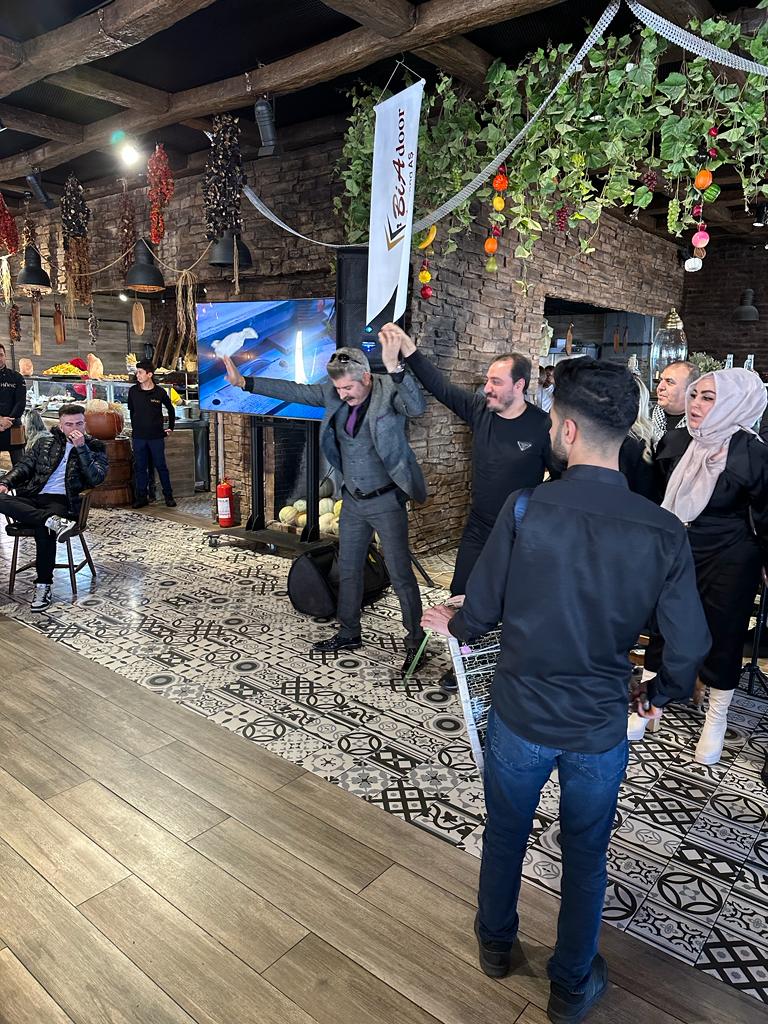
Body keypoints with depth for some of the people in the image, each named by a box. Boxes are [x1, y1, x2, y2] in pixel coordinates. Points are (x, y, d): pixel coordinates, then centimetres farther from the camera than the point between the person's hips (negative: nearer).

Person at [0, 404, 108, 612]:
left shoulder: (95, 447, 10)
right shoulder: (45, 443, 20)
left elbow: (95, 478, -5)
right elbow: (24, 466, 15)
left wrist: (81, 447, -11)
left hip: (61, 501, -4)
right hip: (33, 497, 4)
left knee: (43, 528, -35)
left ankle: (43, 585, -22)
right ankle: (52, 521, -36)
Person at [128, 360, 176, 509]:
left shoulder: (160, 392, -4)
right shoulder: (133, 391, 2)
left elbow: (170, 409, 12)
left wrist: (171, 427, 12)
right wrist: (134, 427, 15)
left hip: (156, 436, -2)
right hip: (138, 436, 2)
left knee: (161, 466, 3)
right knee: (140, 467, 6)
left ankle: (168, 496, 12)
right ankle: (141, 497, 13)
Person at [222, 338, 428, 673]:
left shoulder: (390, 391, -19)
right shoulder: (334, 393, -2)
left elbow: (417, 407, -39)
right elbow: (294, 391, 6)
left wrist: (394, 366, -52)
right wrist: (244, 382, 4)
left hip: (386, 501, -6)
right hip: (353, 500, 7)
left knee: (400, 574, 0)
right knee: (348, 569, 17)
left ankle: (416, 642, 15)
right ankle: (348, 633, 34)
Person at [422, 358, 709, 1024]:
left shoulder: (526, 509, -21)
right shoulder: (664, 532, -16)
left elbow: (480, 614, -11)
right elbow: (689, 649, -10)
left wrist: (452, 623, 12)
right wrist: (659, 695, 11)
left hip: (520, 717, -1)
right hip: (601, 730, 1)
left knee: (506, 834, 25)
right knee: (586, 857, 23)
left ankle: (496, 943, 51)